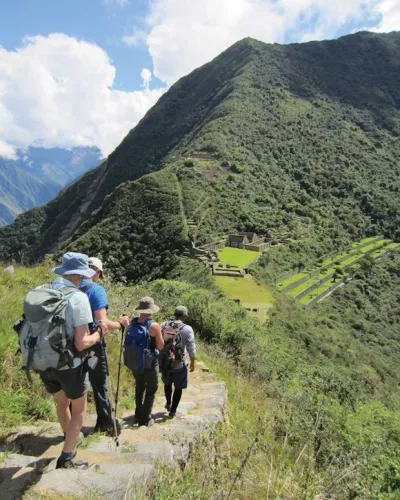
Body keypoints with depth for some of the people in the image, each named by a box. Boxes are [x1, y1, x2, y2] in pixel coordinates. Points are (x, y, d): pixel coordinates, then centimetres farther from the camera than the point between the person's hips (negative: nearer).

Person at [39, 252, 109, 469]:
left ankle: (72, 437, 51)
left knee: (62, 402, 30)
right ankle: (66, 458, 22)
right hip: (69, 365, -6)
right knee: (79, 409, 18)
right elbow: (81, 344, -22)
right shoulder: (78, 297, -20)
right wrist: (99, 334, -3)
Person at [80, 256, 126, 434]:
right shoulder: (97, 289, -14)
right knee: (99, 385, 11)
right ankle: (106, 423, 23)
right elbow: (102, 322, -20)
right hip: (92, 345, -5)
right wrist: (120, 324, -4)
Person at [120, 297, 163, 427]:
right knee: (151, 389, 14)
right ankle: (145, 419, 16)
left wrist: (126, 325, 8)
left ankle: (138, 415, 35)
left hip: (132, 362, 5)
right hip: (148, 363, -5)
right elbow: (160, 346, -8)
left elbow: (131, 340, 9)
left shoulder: (132, 323, -4)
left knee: (140, 386, 25)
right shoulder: (154, 326, -17)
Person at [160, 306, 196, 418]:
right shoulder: (187, 329, -13)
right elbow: (191, 348, -11)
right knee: (178, 387, 15)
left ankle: (168, 403, 46)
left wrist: (158, 358, 15)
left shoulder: (164, 325, -2)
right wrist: (192, 363, 3)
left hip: (164, 361, 4)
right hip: (179, 364, -4)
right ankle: (173, 411, 20)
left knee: (167, 383, 28)